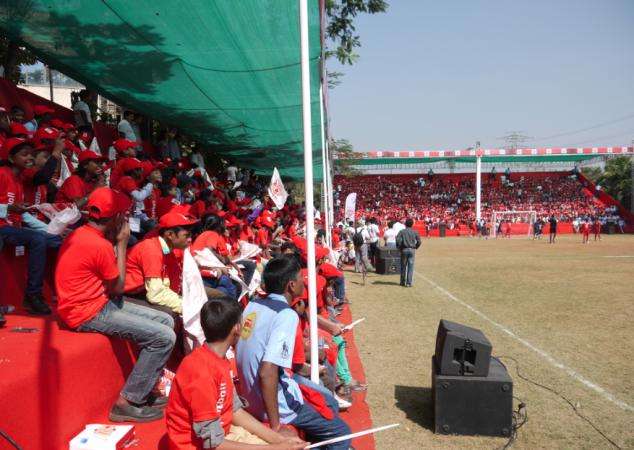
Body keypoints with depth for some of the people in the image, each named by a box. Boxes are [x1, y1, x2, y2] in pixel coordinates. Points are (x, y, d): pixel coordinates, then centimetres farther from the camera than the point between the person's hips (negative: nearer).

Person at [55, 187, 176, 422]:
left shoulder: (81, 233, 7)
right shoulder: (100, 245, -23)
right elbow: (118, 287, -9)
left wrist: (115, 242, 3)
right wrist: (122, 244, -7)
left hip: (96, 302, 10)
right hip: (88, 314, -10)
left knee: (166, 321, 9)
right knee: (164, 337, -17)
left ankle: (144, 390, 16)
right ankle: (127, 402, -4)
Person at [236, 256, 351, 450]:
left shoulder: (253, 305, -1)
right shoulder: (287, 315, -24)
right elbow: (267, 372, -32)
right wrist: (275, 424, -22)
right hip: (278, 405, -8)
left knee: (331, 404, 23)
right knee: (341, 432, 10)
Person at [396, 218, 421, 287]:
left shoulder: (402, 232, -2)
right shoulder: (415, 232, 3)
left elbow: (398, 241, -12)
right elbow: (419, 242, 0)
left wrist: (399, 248, 1)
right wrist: (415, 247, 13)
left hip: (404, 250, 0)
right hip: (412, 250, 0)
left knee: (403, 266, 10)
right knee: (410, 266, 2)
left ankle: (402, 282, 17)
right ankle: (409, 283, -1)